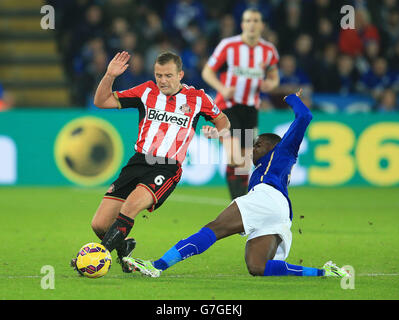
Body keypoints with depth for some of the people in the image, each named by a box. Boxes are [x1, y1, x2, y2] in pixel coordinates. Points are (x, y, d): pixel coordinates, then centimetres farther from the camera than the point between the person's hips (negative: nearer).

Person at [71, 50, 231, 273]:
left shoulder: (197, 98, 7)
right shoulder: (147, 91, 10)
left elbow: (223, 121, 22)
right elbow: (102, 102, 11)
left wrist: (217, 131, -1)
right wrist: (110, 76, -6)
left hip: (167, 168, -3)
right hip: (139, 161, 3)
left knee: (131, 205, -34)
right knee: (99, 225, -7)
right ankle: (123, 248, 26)